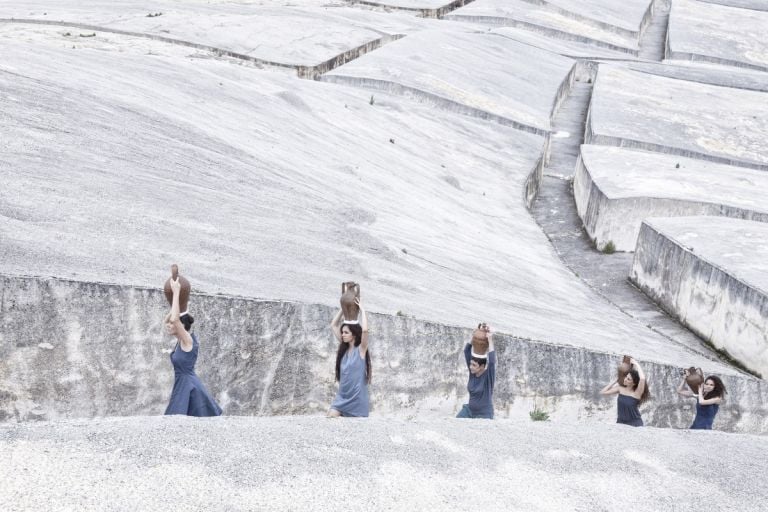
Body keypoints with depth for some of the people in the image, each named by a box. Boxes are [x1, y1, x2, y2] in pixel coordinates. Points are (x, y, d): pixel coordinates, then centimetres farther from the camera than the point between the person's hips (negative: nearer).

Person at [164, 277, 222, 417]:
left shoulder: (187, 340, -15)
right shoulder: (181, 341, 8)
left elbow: (174, 319, -31)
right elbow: (168, 319, 21)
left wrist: (176, 292, -26)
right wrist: (176, 305, 8)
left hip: (189, 387, -9)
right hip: (183, 386, 9)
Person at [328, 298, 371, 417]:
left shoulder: (361, 349, -9)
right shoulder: (344, 348, 7)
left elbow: (365, 330, -28)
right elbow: (333, 325, 10)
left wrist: (362, 309, -18)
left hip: (357, 398, -5)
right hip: (342, 396, 5)